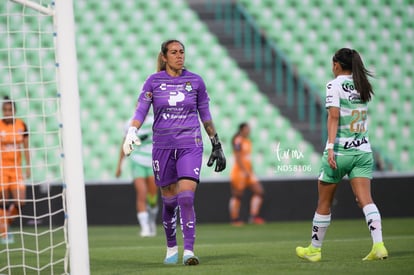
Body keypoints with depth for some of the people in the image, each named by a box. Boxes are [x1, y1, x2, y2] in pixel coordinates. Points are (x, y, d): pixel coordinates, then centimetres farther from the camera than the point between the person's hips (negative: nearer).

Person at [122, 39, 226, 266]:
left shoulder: (196, 81, 5)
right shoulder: (154, 81, 3)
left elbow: (205, 115, 12)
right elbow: (140, 109, -6)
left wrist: (216, 145, 13)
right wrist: (131, 132, -24)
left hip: (190, 145, -1)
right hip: (162, 146, 1)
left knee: (186, 198, -16)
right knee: (169, 201, 8)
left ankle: (189, 251, -18)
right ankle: (171, 249, 26)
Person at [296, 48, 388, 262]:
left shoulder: (335, 85, -7)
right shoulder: (363, 86, 11)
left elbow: (334, 116, -18)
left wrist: (330, 147, -23)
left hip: (339, 151, -5)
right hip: (363, 150, 5)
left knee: (324, 202, 9)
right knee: (365, 199, -5)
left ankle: (314, 250, 20)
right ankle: (378, 246, -23)